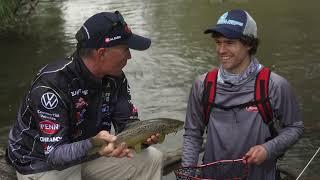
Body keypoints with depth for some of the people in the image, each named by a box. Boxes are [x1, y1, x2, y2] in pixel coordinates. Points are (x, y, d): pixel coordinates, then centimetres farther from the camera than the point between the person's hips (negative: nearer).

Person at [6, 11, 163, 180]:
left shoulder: (114, 77, -8)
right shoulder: (51, 86, -31)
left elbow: (127, 123, -2)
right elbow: (54, 154, -31)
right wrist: (93, 145, -50)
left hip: (86, 154, 7)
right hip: (42, 165, -7)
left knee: (152, 159, 2)